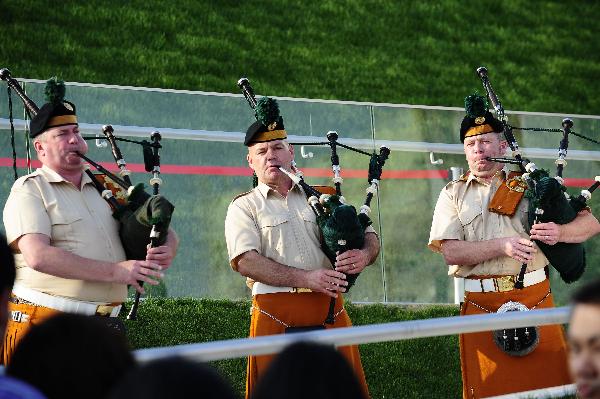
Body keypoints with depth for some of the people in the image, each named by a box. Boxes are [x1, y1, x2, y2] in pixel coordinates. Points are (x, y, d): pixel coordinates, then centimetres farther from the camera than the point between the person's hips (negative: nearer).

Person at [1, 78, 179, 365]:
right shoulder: (29, 190, -1)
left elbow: (165, 233, 25)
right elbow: (38, 256, -17)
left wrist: (166, 251, -3)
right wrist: (116, 271, -19)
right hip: (44, 329, -5)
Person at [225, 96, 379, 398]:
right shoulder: (244, 207, 6)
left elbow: (369, 235, 16)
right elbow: (246, 261, -9)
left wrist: (364, 255, -10)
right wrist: (307, 278, -18)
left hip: (330, 312, 3)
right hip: (276, 316, -3)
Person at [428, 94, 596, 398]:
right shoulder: (453, 195, 9)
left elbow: (588, 221, 6)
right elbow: (450, 252, -4)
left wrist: (560, 232, -16)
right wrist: (502, 246, -17)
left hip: (536, 300, 1)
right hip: (481, 306, -1)